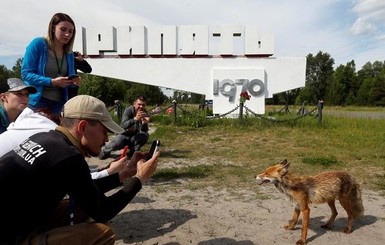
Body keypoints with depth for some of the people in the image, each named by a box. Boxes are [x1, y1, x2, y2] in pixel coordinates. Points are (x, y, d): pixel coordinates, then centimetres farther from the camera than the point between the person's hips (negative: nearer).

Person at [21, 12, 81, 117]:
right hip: (36, 101, -5)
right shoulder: (38, 44, -7)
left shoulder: (69, 54, 7)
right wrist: (52, 82, -24)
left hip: (58, 104, 5)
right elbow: (25, 73, -12)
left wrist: (74, 82, -11)